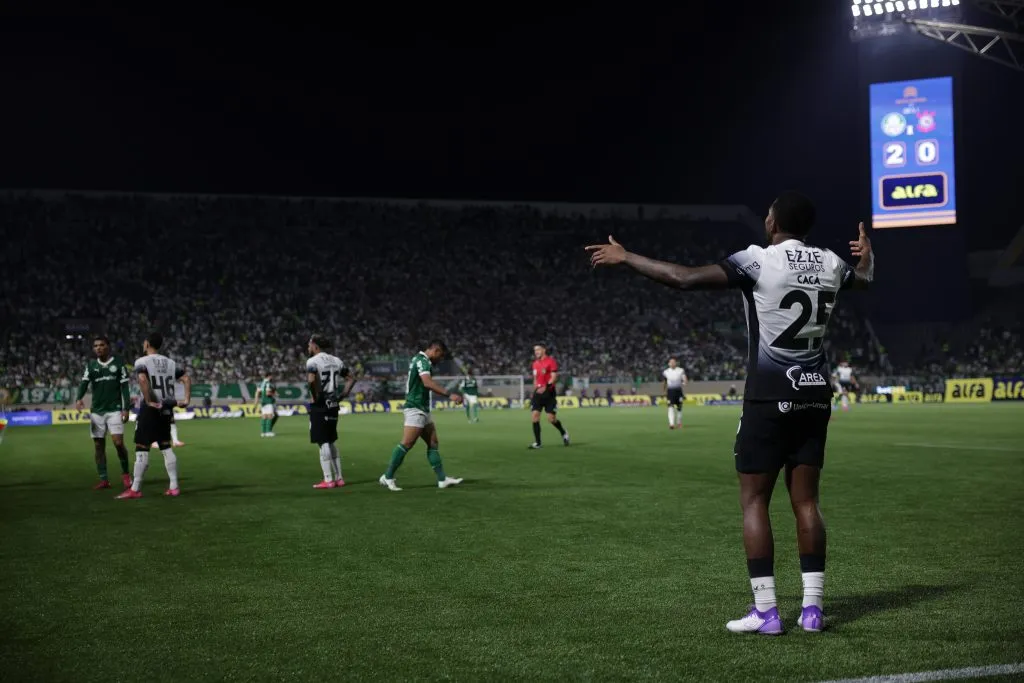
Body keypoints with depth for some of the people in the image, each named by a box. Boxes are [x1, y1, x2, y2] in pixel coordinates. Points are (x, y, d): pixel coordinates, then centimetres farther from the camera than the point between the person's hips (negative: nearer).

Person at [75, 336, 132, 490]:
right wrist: (79, 398, -24)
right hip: (96, 411, 4)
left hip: (114, 410, -4)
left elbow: (124, 387, -1)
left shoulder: (118, 363, 0)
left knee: (118, 442, -13)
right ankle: (103, 479, 10)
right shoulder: (91, 364, 8)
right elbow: (84, 383, -4)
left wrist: (126, 409, -7)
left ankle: (125, 473, 7)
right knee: (98, 445, 3)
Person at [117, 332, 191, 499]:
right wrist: (186, 399, 5)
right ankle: (174, 487, 11)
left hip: (150, 410, -6)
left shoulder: (142, 362, -6)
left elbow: (142, 379, -25)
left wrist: (149, 401, -20)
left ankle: (135, 489, -2)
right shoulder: (170, 363, 13)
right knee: (166, 447, 12)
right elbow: (186, 378, 8)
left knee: (142, 449, -3)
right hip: (166, 409, 6)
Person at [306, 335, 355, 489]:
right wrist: (342, 395, 13)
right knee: (331, 442, 16)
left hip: (319, 406, -7)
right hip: (333, 405, 7)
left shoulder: (313, 361, -10)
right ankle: (338, 478, 16)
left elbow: (311, 380, -28)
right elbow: (352, 378, 14)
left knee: (323, 443, -3)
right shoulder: (336, 360, 12)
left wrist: (314, 396, -15)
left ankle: (328, 480, -3)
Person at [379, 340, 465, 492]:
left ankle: (442, 479, 7)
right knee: (407, 444, -10)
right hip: (416, 409, -11)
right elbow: (428, 382, -30)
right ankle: (387, 477, -5)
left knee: (433, 443, 7)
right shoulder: (422, 360, -14)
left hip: (423, 409, 11)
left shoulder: (419, 359, 17)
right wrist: (449, 394, -35)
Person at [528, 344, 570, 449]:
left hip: (549, 393, -6)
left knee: (551, 419, -5)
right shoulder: (535, 363, 14)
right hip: (538, 393, 6)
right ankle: (537, 442, -5)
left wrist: (546, 387, -28)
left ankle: (564, 433, 24)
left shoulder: (551, 361, -7)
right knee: (534, 415, -9)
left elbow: (554, 377, -15)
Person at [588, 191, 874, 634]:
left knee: (754, 500, 1)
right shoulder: (830, 265, 8)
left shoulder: (758, 261, -10)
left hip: (770, 397, -6)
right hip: (814, 396, 6)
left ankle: (765, 612, -2)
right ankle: (812, 607, 8)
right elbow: (864, 278, 33)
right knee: (805, 501, 10)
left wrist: (623, 257, -7)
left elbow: (683, 278, -16)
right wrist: (866, 254, 54)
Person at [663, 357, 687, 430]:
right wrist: (665, 391, 23)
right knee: (671, 407, -14)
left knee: (679, 407, 8)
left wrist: (684, 383, -32)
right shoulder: (666, 372, 5)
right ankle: (671, 424, -21)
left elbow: (684, 379, -10)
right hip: (670, 391, 0)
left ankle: (679, 423, 25)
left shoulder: (681, 371, -1)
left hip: (678, 390, 0)